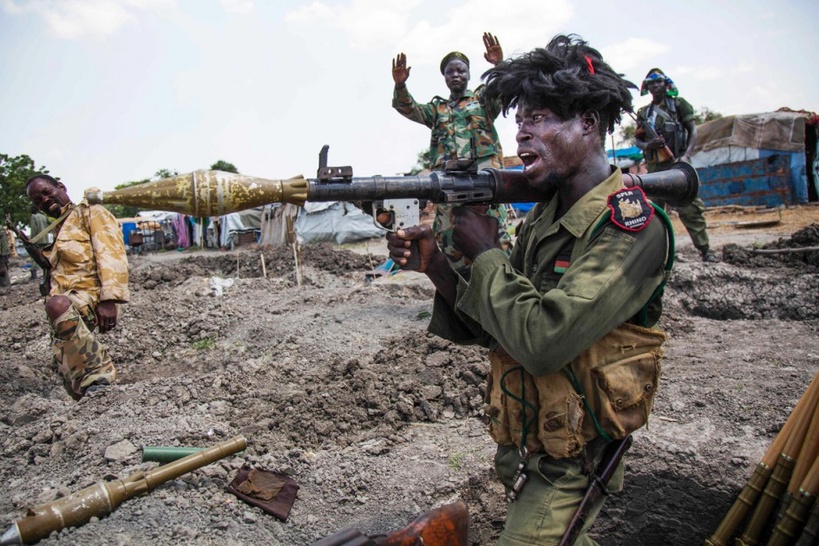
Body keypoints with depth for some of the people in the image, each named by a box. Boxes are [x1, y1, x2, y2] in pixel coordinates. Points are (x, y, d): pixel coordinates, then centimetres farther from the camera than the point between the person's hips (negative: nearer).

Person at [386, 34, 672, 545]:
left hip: (566, 466, -7)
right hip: (519, 447, 8)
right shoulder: (544, 216, 1)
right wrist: (435, 265, -14)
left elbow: (542, 341, -34)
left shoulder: (632, 225, -23)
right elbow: (494, 328, 1)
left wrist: (485, 252, -20)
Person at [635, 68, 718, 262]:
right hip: (654, 166, 4)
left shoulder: (678, 104, 7)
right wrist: (648, 145, -10)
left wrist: (686, 155, -13)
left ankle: (705, 250, -5)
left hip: (677, 163, -4)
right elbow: (638, 141, 14)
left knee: (690, 207, -8)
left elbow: (693, 131, 2)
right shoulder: (643, 112, 16)